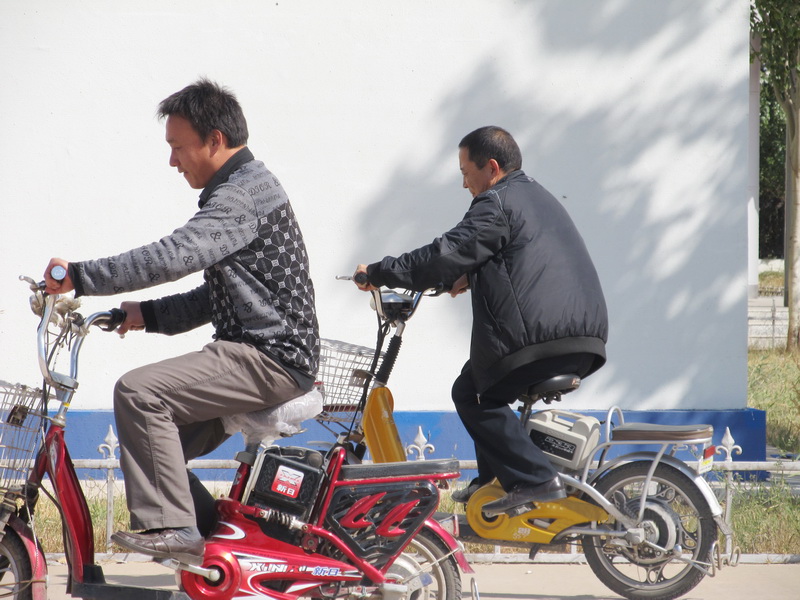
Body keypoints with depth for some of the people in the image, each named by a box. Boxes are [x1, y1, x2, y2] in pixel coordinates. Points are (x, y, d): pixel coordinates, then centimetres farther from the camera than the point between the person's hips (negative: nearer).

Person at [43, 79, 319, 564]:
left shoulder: (243, 196, -14)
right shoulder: (249, 188, 20)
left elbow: (173, 257, -28)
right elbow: (216, 298, 22)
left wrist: (80, 277, -25)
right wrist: (146, 315, 11)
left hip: (270, 358, -11)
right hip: (265, 353, 11)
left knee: (140, 393, -21)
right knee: (160, 434, 15)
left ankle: (171, 526, -21)